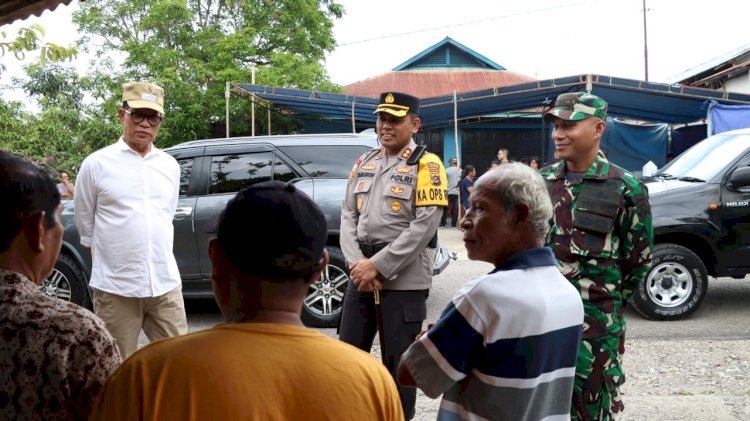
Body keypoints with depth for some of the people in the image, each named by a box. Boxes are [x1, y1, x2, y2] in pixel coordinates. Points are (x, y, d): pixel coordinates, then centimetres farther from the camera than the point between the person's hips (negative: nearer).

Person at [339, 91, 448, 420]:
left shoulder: (426, 165, -7)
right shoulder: (363, 163, 12)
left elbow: (424, 226, -16)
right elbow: (348, 215, 9)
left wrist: (377, 266, -17)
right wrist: (356, 263, -7)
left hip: (404, 279, -6)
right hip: (361, 274, 6)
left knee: (397, 362, 4)